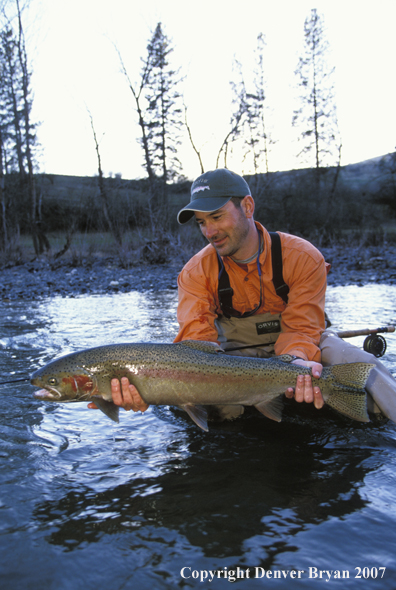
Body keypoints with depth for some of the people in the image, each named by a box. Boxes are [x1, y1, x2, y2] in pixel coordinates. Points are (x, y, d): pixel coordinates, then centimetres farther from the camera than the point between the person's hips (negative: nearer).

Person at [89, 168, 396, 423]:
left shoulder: (303, 257, -15)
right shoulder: (196, 273, -12)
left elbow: (301, 329, -18)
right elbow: (196, 339, -24)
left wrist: (297, 363, -43)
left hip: (300, 350, -1)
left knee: (358, 364, -32)